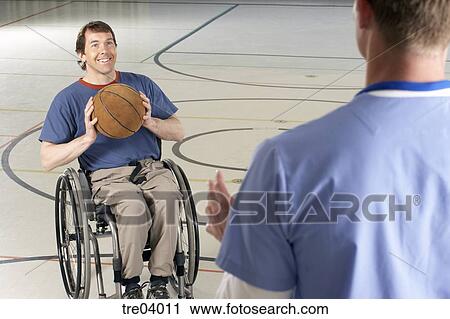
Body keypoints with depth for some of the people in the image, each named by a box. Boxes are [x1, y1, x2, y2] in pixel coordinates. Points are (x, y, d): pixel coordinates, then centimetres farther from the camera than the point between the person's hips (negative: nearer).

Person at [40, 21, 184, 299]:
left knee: (167, 200, -33)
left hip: (150, 168, 3)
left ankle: (160, 281, -18)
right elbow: (48, 160, 0)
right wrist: (87, 138, -14)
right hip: (107, 176, -2)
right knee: (134, 207, -35)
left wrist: (150, 121, -6)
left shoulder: (141, 85, 14)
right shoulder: (69, 99, 5)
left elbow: (178, 132, 15)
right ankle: (131, 284, -14)